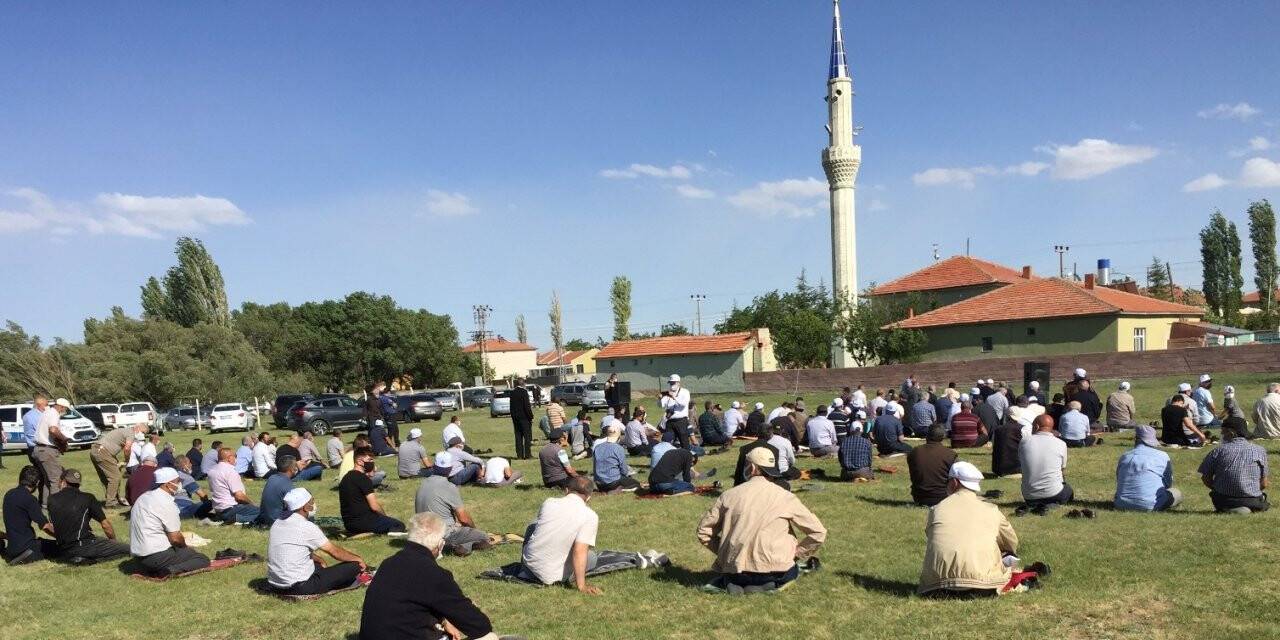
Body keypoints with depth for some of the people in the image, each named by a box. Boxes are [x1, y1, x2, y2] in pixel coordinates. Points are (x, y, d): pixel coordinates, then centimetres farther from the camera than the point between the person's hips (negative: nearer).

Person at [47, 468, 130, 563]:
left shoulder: (52, 499, 10)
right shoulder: (87, 498, 0)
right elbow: (105, 525, 5)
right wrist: (114, 541, 21)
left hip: (63, 551, 6)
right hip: (84, 546, -6)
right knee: (127, 549, -4)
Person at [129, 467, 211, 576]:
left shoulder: (144, 497, 11)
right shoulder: (166, 503, -17)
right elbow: (175, 538, -16)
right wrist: (185, 546, 6)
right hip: (156, 556, -9)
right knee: (203, 560, -5)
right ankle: (172, 570, -24)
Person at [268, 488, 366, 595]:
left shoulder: (277, 523, 6)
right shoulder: (306, 527, -17)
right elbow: (334, 551, -7)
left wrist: (316, 558, 18)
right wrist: (358, 558, 7)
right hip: (299, 588, -9)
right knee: (354, 566, -8)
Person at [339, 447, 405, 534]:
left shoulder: (346, 477, 13)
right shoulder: (363, 479, -14)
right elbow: (374, 506, -16)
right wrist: (385, 515, 3)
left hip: (348, 523, 9)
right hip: (362, 522, -9)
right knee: (399, 526, -2)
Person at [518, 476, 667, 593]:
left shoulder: (548, 502, -2)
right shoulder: (590, 517, -14)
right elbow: (579, 551, -22)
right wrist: (582, 586, -20)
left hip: (528, 562, 4)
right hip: (553, 575, -3)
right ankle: (641, 561, 24)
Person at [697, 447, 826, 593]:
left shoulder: (729, 495, 5)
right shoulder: (786, 497, 1)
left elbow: (703, 531, 11)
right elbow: (818, 532, 5)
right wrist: (797, 554, 16)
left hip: (734, 569, 1)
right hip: (774, 572, -1)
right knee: (794, 568, 32)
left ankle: (725, 581, -1)